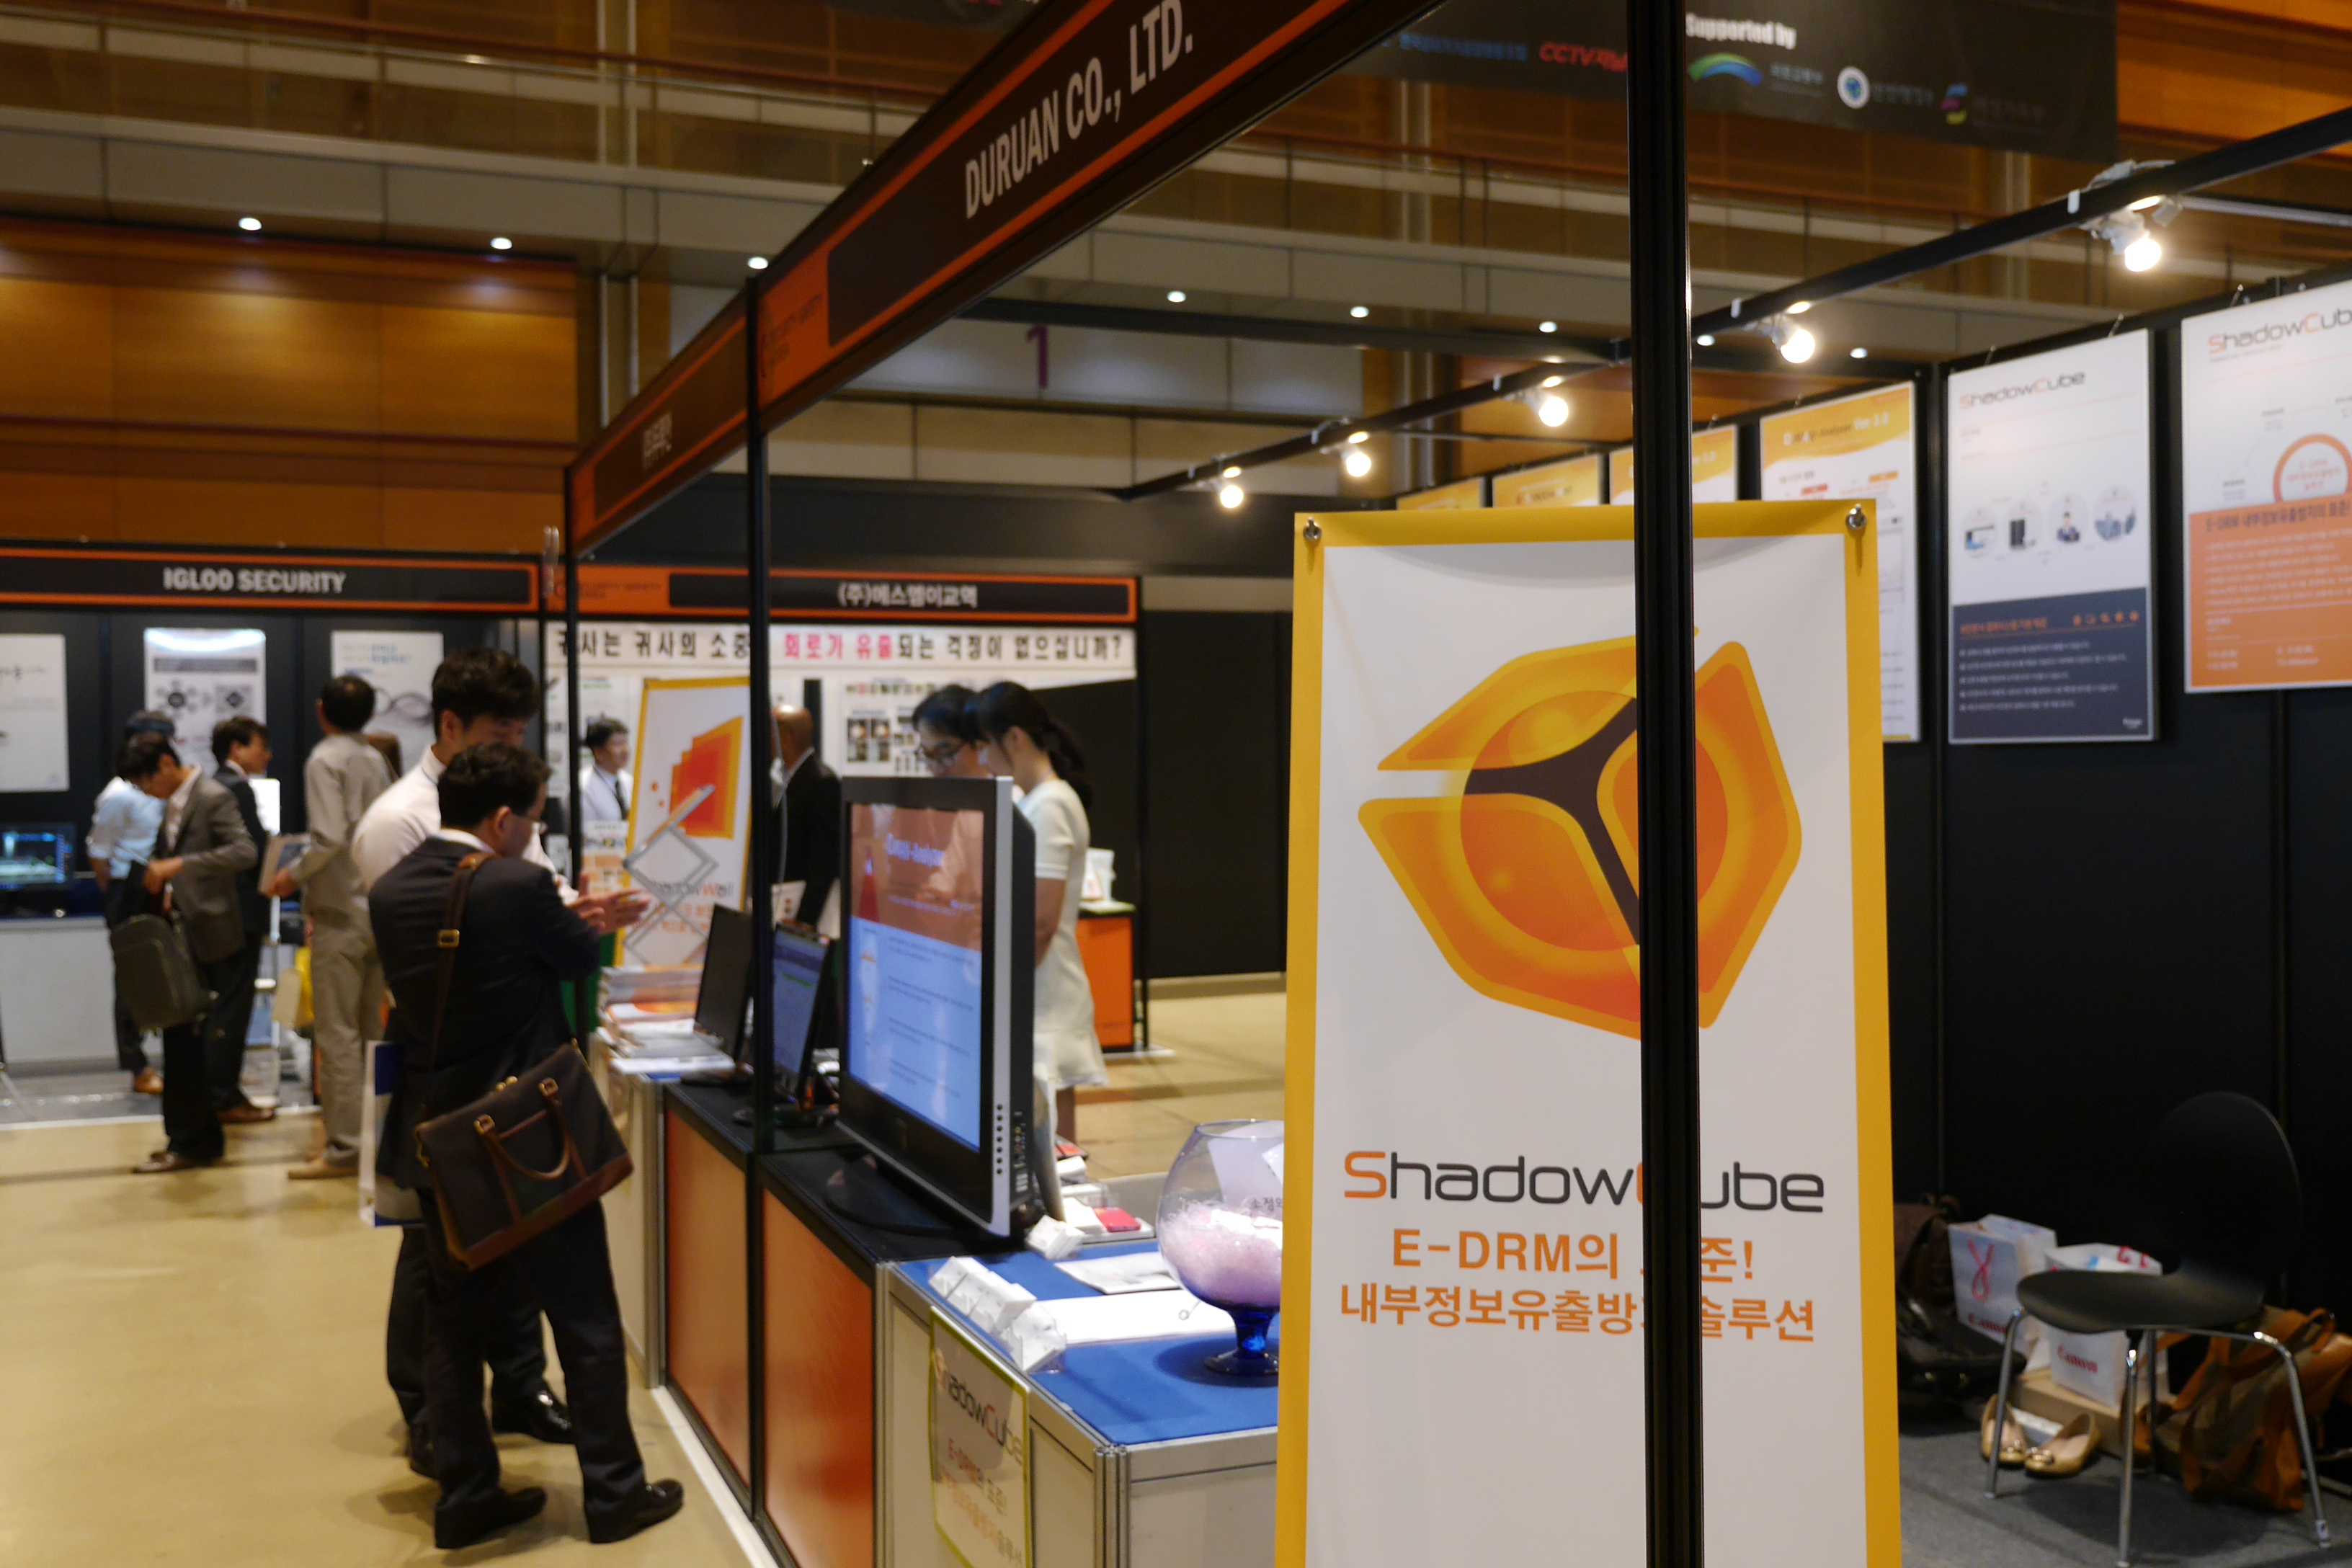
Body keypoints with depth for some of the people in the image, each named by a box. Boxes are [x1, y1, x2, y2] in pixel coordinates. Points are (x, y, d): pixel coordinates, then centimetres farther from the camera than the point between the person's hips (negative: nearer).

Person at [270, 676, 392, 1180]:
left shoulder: (324, 760, -10)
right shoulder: (376, 760, 11)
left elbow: (330, 838, -20)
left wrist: (294, 875, -6)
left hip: (339, 912, -7)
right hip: (379, 907, 7)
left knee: (337, 1035, -4)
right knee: (372, 1030, 13)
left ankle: (343, 1148, -2)